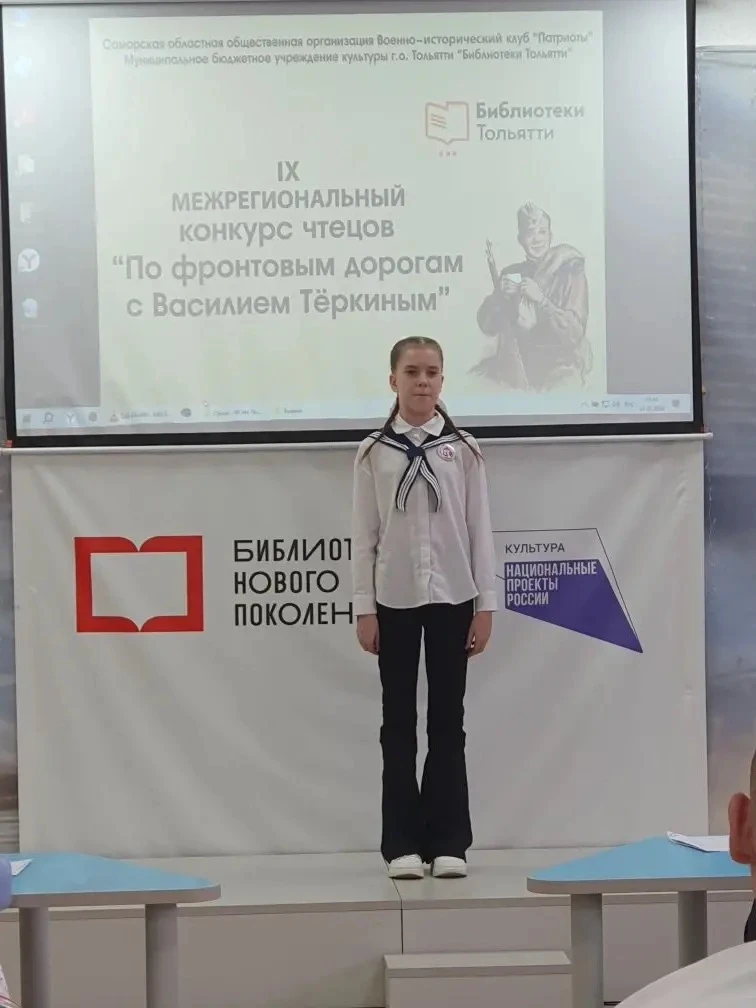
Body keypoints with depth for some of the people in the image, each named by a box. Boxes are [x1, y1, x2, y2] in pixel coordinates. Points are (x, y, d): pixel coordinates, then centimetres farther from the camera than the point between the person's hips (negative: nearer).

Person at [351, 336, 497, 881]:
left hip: (452, 597, 0)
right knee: (399, 721, 4)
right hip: (395, 600, 0)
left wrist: (486, 603, -2)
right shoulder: (374, 452, 2)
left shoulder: (464, 449, 3)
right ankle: (402, 843, 10)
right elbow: (364, 534, 2)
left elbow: (480, 528, 2)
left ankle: (448, 841, 10)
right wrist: (364, 608, -3)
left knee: (448, 719, 4)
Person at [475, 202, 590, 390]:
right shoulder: (511, 273, 7)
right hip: (516, 363, 4)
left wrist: (541, 300, -24)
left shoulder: (570, 272, -6)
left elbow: (574, 333, -14)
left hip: (559, 364, -4)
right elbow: (487, 327, 4)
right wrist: (499, 296, -14)